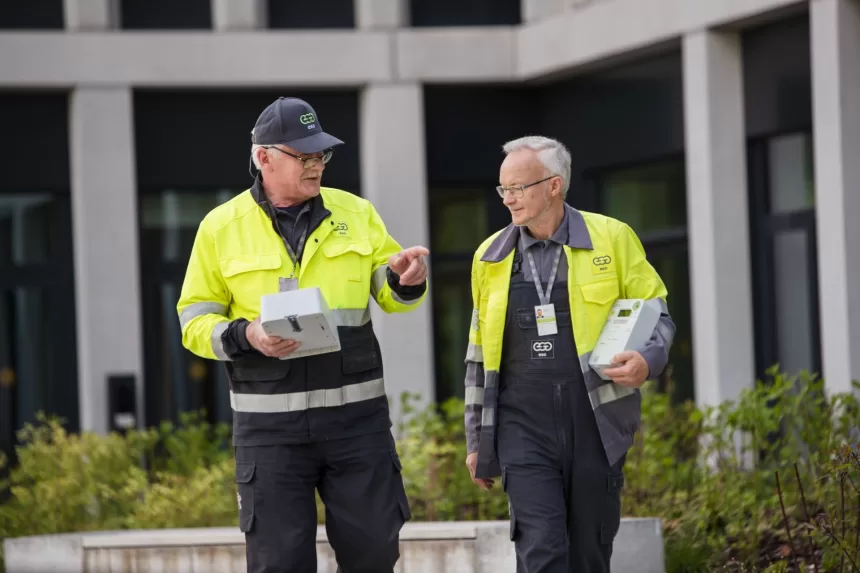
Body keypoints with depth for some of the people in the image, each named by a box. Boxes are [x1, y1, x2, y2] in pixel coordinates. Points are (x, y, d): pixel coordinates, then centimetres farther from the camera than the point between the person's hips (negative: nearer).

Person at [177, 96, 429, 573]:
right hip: (269, 423, -2)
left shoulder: (355, 213, 7)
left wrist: (406, 281, -11)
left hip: (356, 413, 2)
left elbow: (390, 294, 13)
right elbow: (195, 320, 4)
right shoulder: (221, 227, 2)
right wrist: (246, 336, -15)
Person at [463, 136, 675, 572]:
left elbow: (656, 315, 7)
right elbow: (479, 355, 16)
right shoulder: (491, 256, 9)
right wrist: (477, 440, 17)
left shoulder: (612, 239, 1)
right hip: (524, 429, 1)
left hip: (596, 426, -1)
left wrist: (647, 360, -16)